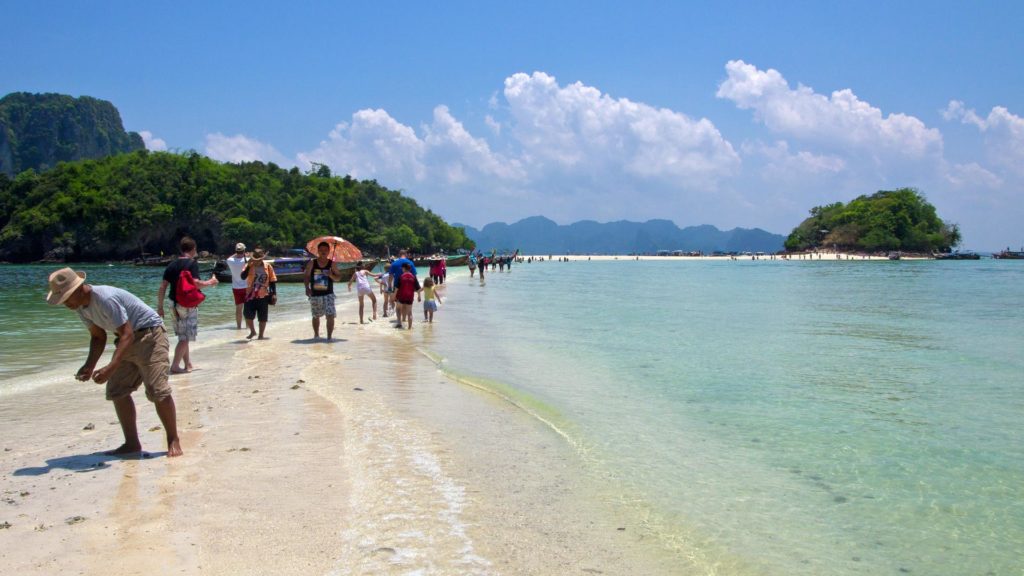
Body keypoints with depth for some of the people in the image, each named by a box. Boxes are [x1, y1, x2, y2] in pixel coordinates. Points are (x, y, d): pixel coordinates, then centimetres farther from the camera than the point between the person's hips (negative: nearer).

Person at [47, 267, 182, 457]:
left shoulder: (105, 299, -30)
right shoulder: (81, 306, -1)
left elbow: (127, 335, -33)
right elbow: (98, 336, 10)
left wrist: (110, 368, -41)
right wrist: (89, 366, -5)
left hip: (149, 334, -9)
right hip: (127, 340, 10)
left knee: (158, 390, -15)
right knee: (117, 391, 5)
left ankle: (173, 441, -4)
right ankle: (132, 443, 12)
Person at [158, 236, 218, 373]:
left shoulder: (172, 265, 9)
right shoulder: (192, 263, -9)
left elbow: (162, 287, 6)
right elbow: (195, 283, -22)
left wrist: (160, 306, 10)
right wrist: (210, 282, -5)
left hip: (174, 303, 7)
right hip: (188, 304, -6)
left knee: (183, 336, 17)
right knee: (186, 337, 0)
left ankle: (188, 364, 23)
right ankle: (175, 366, -4)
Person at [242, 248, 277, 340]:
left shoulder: (268, 266, -1)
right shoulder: (249, 266, -2)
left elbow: (272, 281, 3)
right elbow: (243, 276, -17)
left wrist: (274, 294, -1)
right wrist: (248, 266, -24)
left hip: (263, 296, 0)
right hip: (250, 295, 0)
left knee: (263, 317, 5)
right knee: (248, 315, -1)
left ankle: (261, 335, 20)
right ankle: (252, 331, 23)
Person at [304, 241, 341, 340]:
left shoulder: (332, 264, 0)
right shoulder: (312, 263, 0)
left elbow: (338, 278, 1)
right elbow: (307, 276, 3)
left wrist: (331, 275, -18)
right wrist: (307, 287, -11)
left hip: (328, 294, -1)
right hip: (315, 295, 1)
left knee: (330, 316, -15)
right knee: (316, 316, 16)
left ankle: (329, 336, -12)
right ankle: (316, 335, 34)